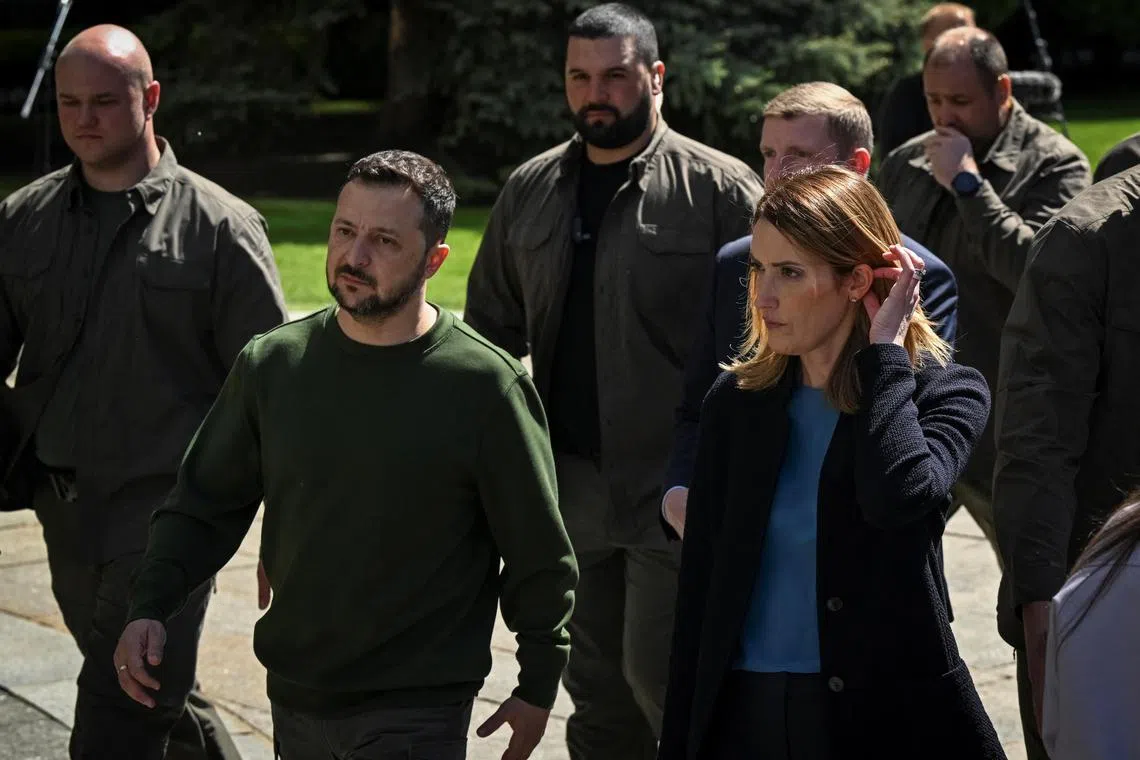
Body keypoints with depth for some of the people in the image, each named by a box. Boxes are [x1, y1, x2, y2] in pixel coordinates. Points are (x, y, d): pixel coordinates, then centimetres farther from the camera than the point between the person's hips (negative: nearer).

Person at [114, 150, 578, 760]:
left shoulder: (485, 385, -11)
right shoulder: (273, 363, 0)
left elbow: (539, 556, -4)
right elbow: (205, 504, 8)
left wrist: (538, 687, 1)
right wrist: (149, 607, -5)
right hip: (293, 695, 4)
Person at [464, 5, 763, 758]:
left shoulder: (719, 188, -7)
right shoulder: (530, 191, 9)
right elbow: (491, 329, 16)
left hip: (676, 489, -5)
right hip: (569, 484, 5)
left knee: (661, 673, -6)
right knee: (596, 684, 13)